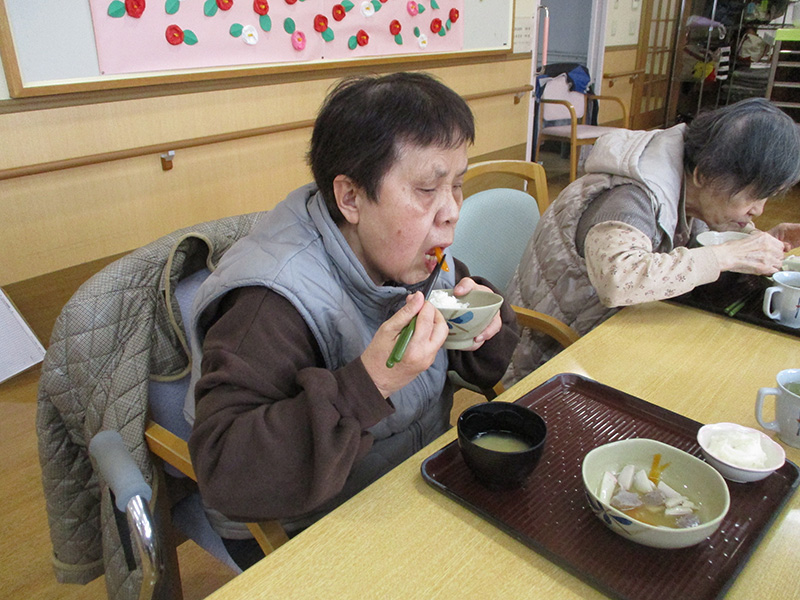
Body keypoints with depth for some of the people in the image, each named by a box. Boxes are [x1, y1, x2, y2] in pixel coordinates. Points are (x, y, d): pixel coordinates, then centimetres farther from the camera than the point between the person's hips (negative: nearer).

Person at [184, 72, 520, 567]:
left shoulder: (415, 257, -3)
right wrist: (368, 383, -40)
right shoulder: (272, 303, -27)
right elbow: (223, 473, -33)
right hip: (312, 535, -6)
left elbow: (485, 370, 11)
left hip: (426, 480, 7)